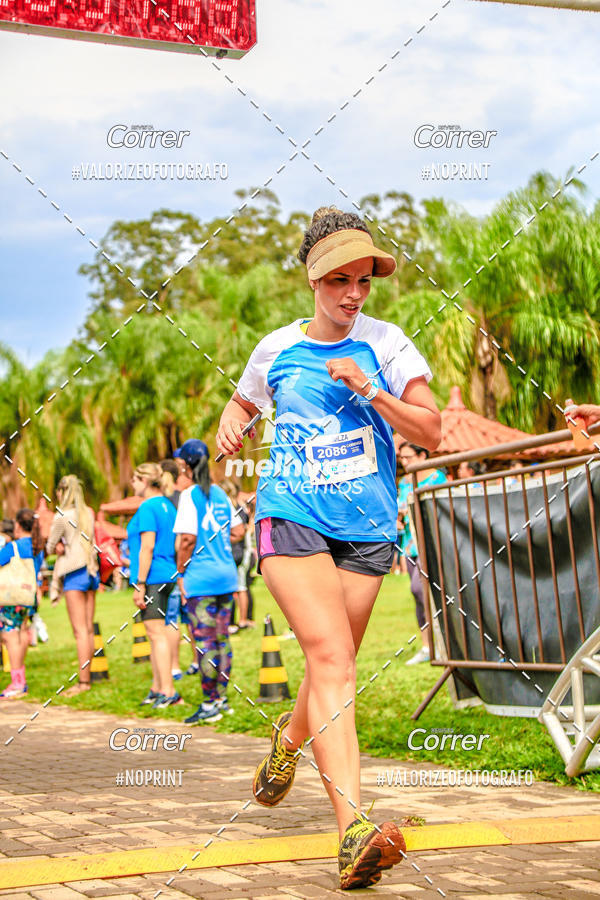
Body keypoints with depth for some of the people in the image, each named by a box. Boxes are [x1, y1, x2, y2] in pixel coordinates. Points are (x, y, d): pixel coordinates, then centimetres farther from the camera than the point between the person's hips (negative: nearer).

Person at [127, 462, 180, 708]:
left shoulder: (147, 508, -13)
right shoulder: (167, 505, 16)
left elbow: (147, 547, -19)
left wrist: (140, 584, -18)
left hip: (152, 577, -10)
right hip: (167, 575, 10)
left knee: (157, 633, -8)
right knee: (155, 633, 15)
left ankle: (168, 691, -9)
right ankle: (157, 688, 20)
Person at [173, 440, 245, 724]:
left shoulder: (190, 495, -10)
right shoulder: (220, 493, 11)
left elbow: (188, 538, -16)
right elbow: (237, 530, 17)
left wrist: (181, 573, -7)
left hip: (201, 577, -7)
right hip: (226, 573, 7)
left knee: (204, 641, -3)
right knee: (222, 638, 13)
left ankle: (210, 704, 0)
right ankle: (221, 698, 19)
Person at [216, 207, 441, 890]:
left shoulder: (384, 343, 2)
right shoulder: (277, 349, 7)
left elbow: (430, 432, -4)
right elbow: (244, 399, 27)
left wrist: (368, 387, -16)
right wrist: (230, 424, 4)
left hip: (367, 527, 2)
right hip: (291, 517, -2)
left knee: (333, 667, 10)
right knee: (331, 659, -19)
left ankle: (289, 738, 46)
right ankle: (353, 831, -30)